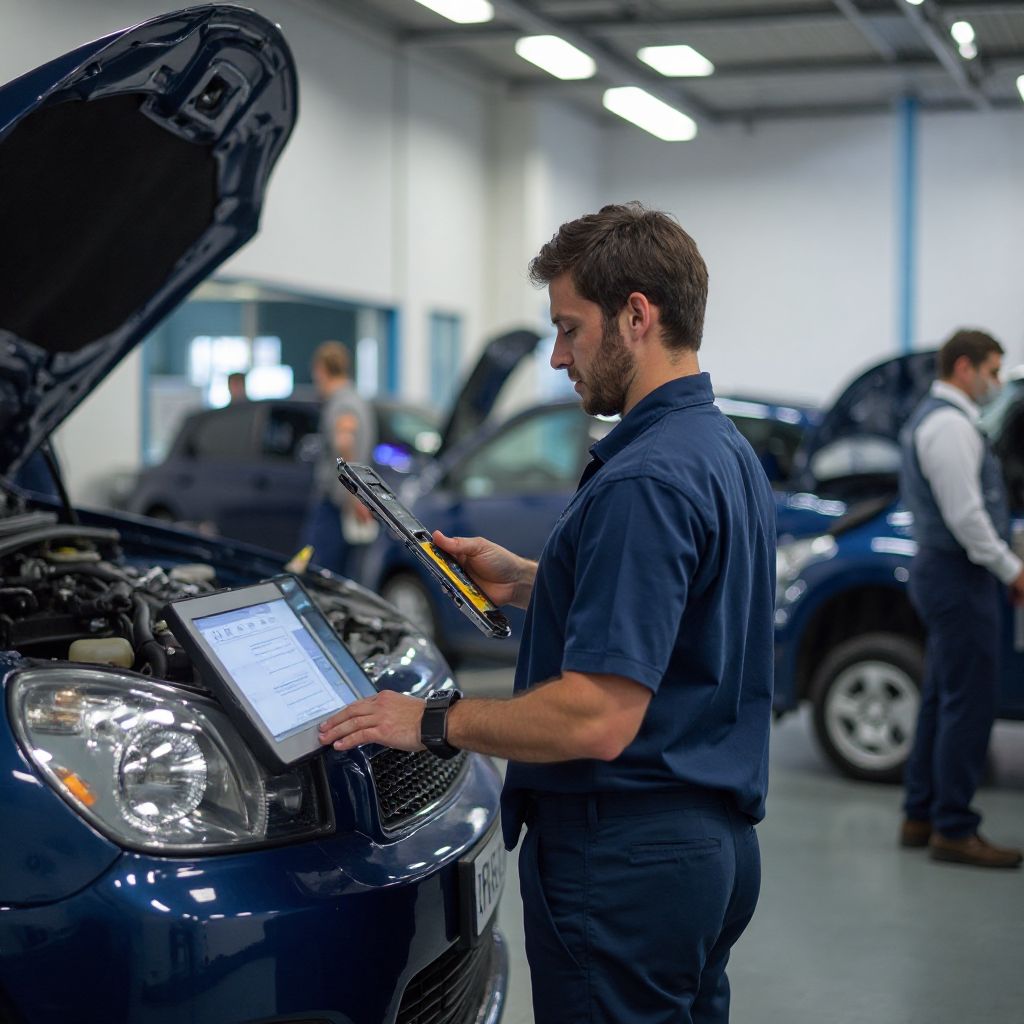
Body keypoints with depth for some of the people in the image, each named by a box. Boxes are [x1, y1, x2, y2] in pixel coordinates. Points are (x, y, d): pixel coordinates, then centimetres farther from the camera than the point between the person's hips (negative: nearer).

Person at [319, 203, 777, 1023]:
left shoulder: (644, 480, -22)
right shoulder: (727, 454, 10)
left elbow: (599, 717, -27)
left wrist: (434, 722, -15)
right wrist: (527, 584, 15)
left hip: (624, 860, -10)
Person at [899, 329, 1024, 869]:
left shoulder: (931, 417, 17)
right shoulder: (949, 424, -16)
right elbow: (965, 515, -21)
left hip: (941, 571, 11)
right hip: (961, 578, -11)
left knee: (942, 699, 14)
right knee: (969, 704, -7)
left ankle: (920, 817, 20)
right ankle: (953, 829, -2)